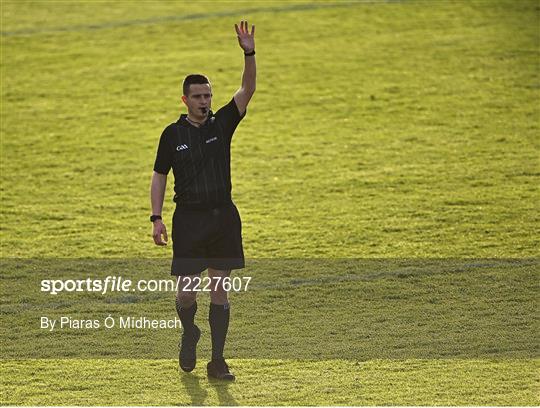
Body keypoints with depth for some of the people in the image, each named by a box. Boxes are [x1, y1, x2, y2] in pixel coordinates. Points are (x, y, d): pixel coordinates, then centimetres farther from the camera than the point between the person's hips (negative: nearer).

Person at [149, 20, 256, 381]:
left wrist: (249, 55, -23)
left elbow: (248, 91, -8)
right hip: (189, 219, -1)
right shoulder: (173, 134, 2)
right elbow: (159, 176, 6)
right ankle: (189, 332, 30)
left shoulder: (222, 123, 4)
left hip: (224, 217, 1)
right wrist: (157, 218, -3)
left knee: (220, 289, 1)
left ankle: (218, 361, 6)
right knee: (187, 290, -3)